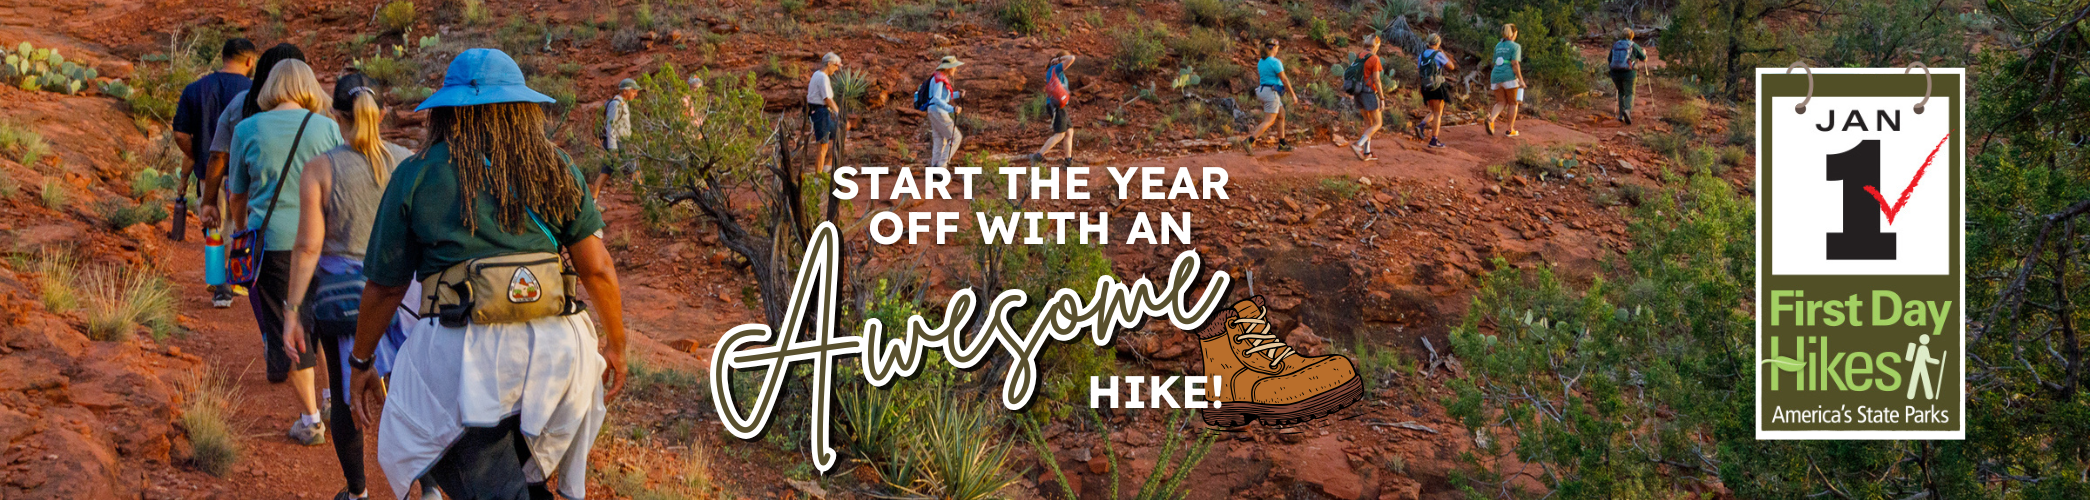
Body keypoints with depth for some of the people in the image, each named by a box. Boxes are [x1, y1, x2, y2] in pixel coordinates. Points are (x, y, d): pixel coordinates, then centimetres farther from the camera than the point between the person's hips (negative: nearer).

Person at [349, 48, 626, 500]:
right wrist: (615, 346, 18)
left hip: (461, 355, -3)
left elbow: (385, 286, 9)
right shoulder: (554, 168, 9)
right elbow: (597, 268, 5)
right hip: (553, 346, 3)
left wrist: (361, 362, 21)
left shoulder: (417, 176, 6)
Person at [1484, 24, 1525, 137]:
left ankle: (1491, 119, -20)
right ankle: (1510, 130, 10)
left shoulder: (1498, 46, 16)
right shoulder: (1515, 47, -4)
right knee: (1513, 103, 11)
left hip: (1496, 77, 5)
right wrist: (1521, 80, -13)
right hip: (1509, 77, -5)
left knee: (1501, 103, 9)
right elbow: (1515, 64, -14)